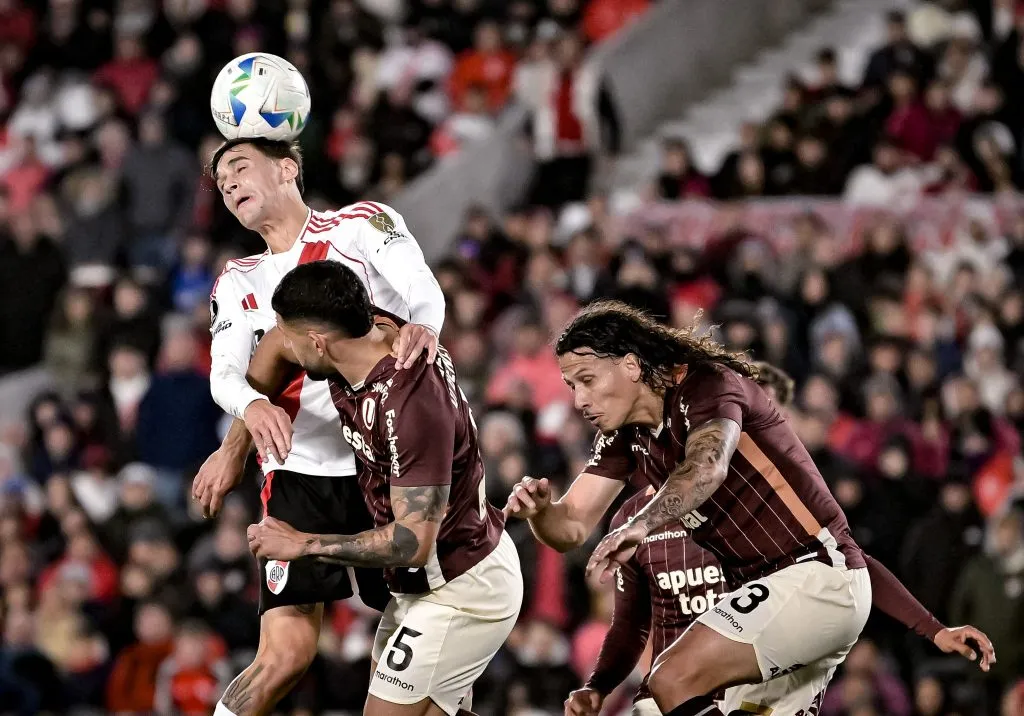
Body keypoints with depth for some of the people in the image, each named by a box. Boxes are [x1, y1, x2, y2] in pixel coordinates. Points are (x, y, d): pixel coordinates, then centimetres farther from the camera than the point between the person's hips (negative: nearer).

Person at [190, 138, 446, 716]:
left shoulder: (363, 224, 8)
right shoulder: (238, 283, 19)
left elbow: (423, 289, -10)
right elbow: (225, 374, 2)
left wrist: (423, 324, -35)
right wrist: (252, 406, -23)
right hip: (300, 473, 1)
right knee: (286, 655, -11)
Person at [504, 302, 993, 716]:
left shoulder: (706, 385, -15)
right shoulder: (625, 437, 11)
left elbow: (706, 468, -35)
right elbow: (570, 527, 6)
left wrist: (640, 525, -52)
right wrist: (538, 509, -18)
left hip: (818, 574, -10)